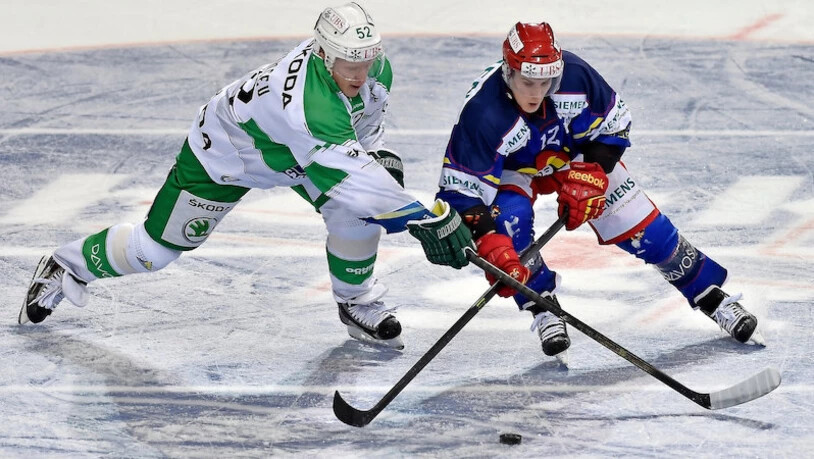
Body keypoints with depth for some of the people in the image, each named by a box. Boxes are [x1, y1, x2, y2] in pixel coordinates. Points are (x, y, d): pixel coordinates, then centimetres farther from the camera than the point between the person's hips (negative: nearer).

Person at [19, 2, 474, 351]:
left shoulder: (373, 69, -22)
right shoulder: (309, 105, -48)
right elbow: (350, 176, -53)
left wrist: (381, 153, -10)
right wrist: (426, 220, -55)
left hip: (293, 146, 6)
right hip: (225, 151, -6)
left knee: (357, 212, -17)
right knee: (156, 248, 4)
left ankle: (356, 301, 9)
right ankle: (66, 267, 32)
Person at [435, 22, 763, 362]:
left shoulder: (574, 74, -32)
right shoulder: (482, 112, -39)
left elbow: (612, 126, -13)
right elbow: (463, 188, -39)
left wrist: (588, 177, -25)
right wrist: (489, 246, -50)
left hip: (577, 156, 2)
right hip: (511, 169, -2)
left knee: (645, 230, -2)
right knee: (509, 221, -31)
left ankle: (712, 297, 15)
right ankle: (544, 312, -11)